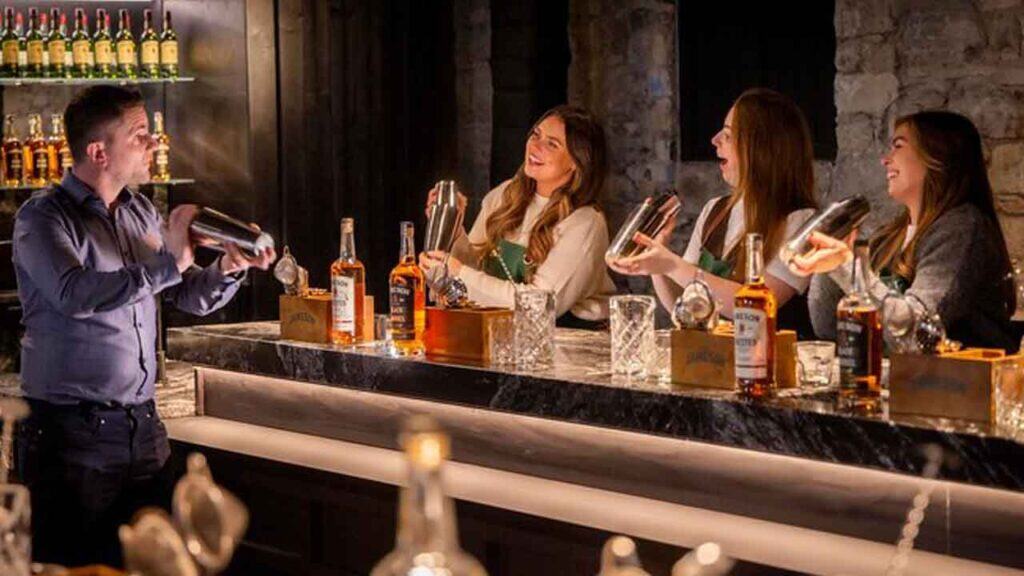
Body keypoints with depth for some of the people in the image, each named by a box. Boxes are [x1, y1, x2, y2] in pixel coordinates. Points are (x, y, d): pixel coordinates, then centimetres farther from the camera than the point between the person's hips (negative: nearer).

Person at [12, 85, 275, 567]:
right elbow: (75, 294, -26)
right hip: (72, 432, -6)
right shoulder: (43, 218, -8)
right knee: (74, 565, -2)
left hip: (142, 427, 7)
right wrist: (168, 263, -23)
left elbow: (190, 297, 18)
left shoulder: (141, 214, 14)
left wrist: (227, 268, -3)